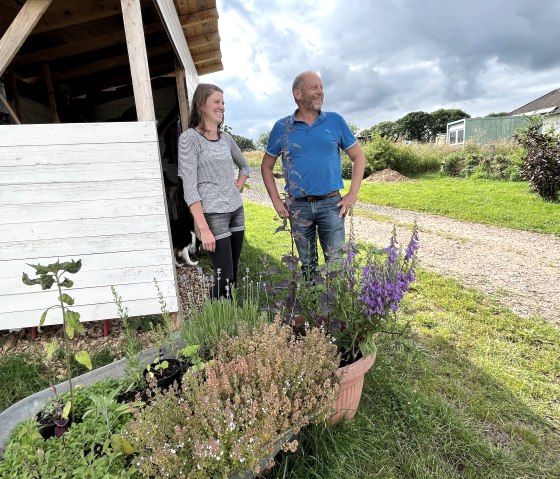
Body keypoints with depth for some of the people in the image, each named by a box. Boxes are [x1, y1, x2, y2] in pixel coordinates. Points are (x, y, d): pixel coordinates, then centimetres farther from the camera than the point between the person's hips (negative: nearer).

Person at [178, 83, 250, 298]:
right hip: (213, 215, -6)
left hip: (236, 211, 7)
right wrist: (203, 228, -19)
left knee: (234, 274, 11)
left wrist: (237, 188, 11)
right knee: (224, 278, -7)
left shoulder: (225, 137, 11)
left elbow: (244, 166, 29)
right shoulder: (190, 138, -8)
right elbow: (189, 189, -14)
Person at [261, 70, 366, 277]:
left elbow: (358, 157, 8)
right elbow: (267, 166, 11)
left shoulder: (335, 121, 3)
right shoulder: (282, 127, 3)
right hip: (298, 206, 1)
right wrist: (276, 201, 2)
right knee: (307, 264, 13)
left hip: (331, 204, 0)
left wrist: (353, 194, -2)